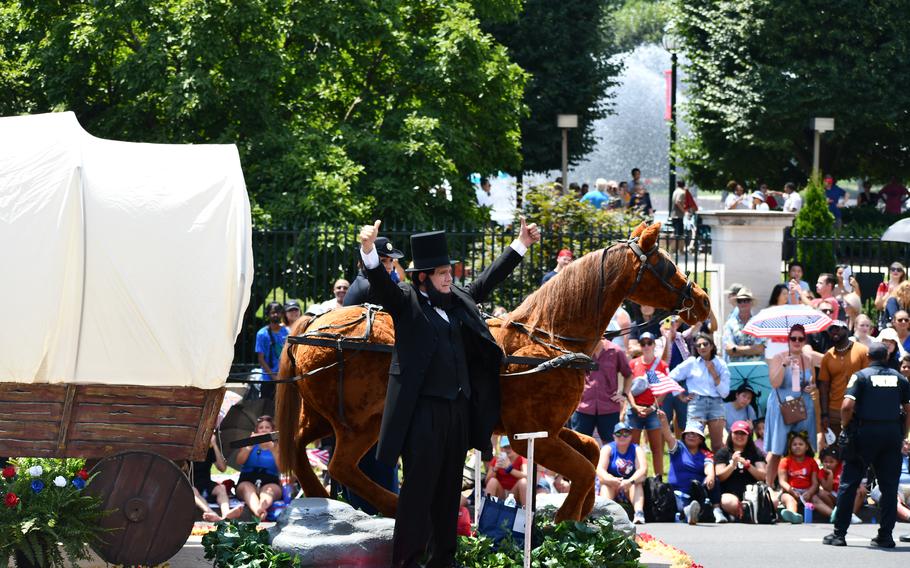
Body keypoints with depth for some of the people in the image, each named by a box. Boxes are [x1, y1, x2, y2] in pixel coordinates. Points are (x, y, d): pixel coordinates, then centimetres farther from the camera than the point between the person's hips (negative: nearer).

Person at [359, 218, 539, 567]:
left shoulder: (459, 300, 16)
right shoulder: (405, 301, -2)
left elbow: (489, 279, 27)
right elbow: (380, 284, -18)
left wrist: (521, 245, 29)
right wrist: (368, 250, -38)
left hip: (458, 407, 7)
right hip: (423, 408, -7)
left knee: (449, 490, 13)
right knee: (418, 489, -5)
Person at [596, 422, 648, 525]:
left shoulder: (637, 450, 0)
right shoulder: (607, 449, -1)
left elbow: (643, 470, -18)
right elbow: (600, 471, -17)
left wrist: (630, 481, -39)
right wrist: (612, 480, -40)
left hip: (631, 489, 0)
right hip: (612, 489, 0)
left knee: (637, 483, -29)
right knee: (605, 483, -30)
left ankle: (639, 513, -49)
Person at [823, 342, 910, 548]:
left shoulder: (860, 376, -2)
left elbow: (847, 406, -13)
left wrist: (847, 427, 2)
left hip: (865, 433, -2)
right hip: (892, 434, 2)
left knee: (849, 483, 5)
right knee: (889, 486, 8)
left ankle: (839, 533, 4)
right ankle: (885, 536, 6)